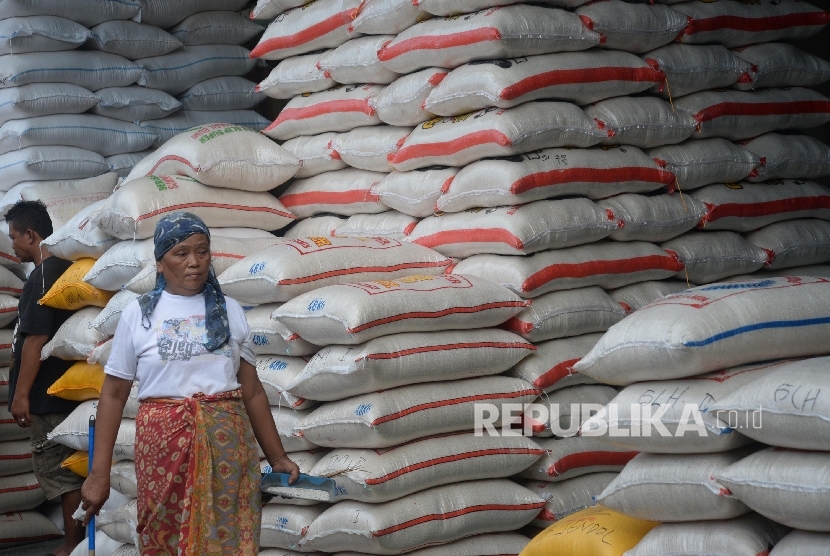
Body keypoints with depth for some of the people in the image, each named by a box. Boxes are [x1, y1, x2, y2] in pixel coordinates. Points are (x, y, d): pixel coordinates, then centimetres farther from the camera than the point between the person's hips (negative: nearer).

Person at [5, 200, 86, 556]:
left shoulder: (43, 276, -16)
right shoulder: (64, 269, 12)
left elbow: (36, 338, -20)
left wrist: (21, 394, -18)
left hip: (46, 396, -9)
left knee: (60, 473, -3)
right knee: (66, 469, 13)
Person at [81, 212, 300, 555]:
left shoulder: (230, 311, 8)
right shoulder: (138, 314, 2)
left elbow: (252, 391, 10)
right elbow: (113, 395, 2)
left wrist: (277, 456, 8)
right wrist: (99, 473, -3)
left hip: (227, 442, 2)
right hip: (163, 442, -1)